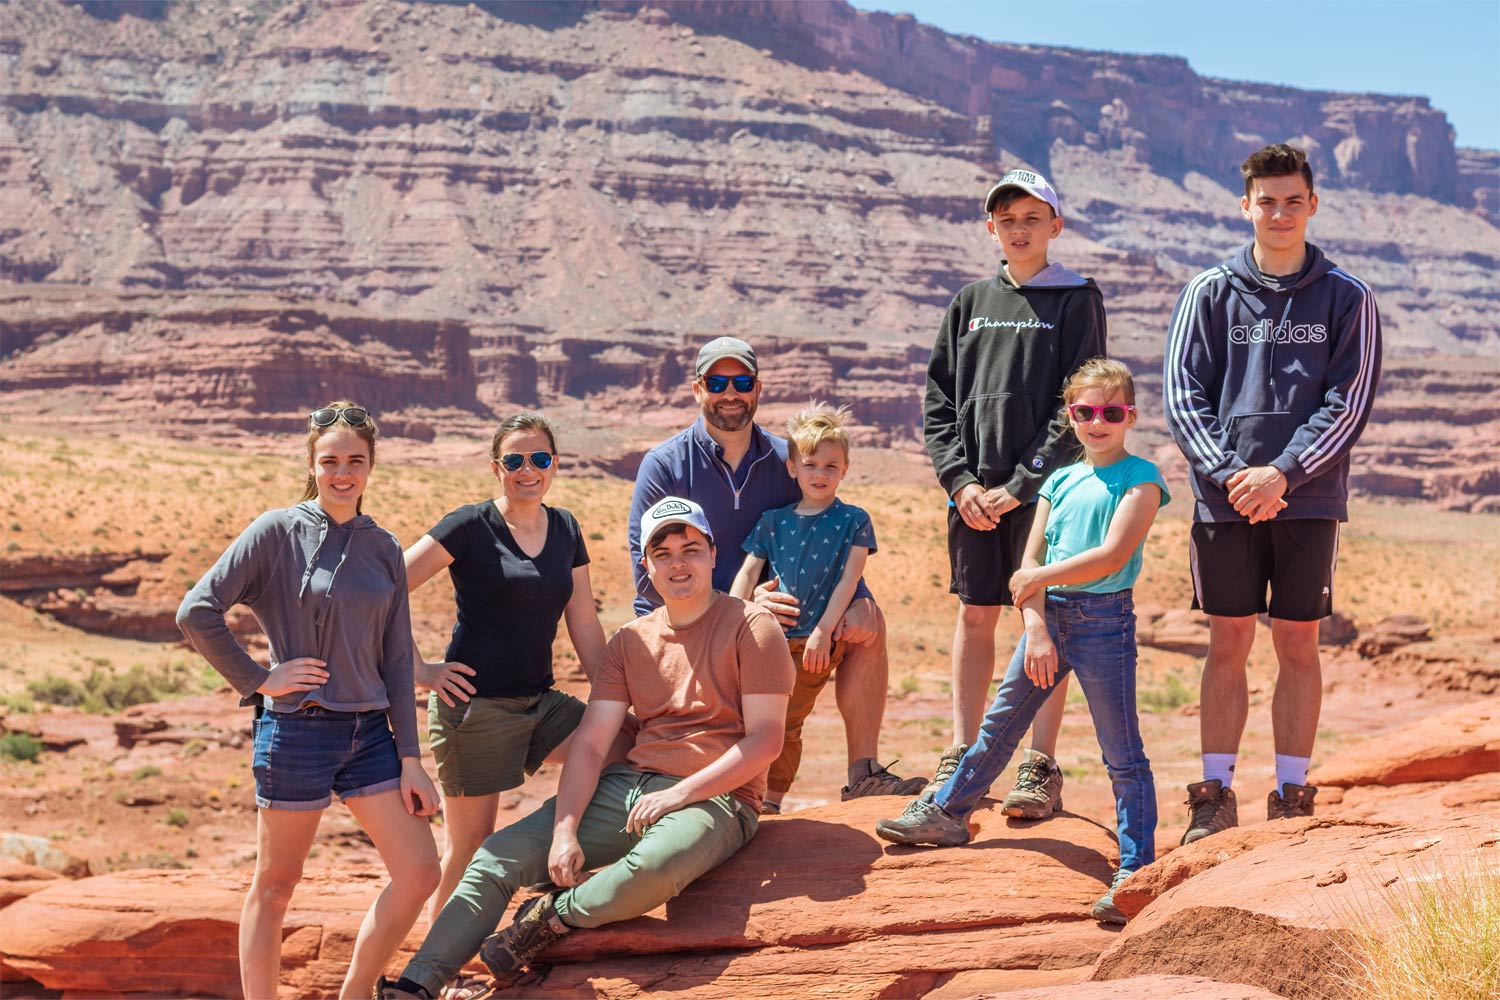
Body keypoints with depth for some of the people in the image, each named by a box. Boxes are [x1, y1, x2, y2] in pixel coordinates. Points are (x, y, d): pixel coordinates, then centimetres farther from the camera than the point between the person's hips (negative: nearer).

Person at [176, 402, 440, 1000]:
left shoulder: (384, 548, 9)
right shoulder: (278, 531, -6)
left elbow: (396, 660, 10)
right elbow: (196, 613, -12)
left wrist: (410, 759, 6)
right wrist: (257, 680, -10)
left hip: (369, 731, 5)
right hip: (298, 731, -5)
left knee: (419, 871, 1)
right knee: (275, 886, 5)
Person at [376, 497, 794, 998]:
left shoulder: (751, 627, -1)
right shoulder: (631, 641, 15)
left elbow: (765, 741, -9)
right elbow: (590, 743, 6)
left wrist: (678, 793, -17)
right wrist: (565, 830, -9)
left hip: (713, 798, -6)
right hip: (625, 787, 6)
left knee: (653, 867, -40)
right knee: (499, 854, -10)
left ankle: (551, 917, -14)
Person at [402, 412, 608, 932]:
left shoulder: (565, 529, 10)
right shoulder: (470, 527, -8)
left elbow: (585, 626, 13)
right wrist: (418, 669, -11)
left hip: (540, 702, 6)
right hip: (475, 707, -6)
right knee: (470, 843, -2)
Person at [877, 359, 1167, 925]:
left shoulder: (1140, 478, -4)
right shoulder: (1060, 481, 12)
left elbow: (1112, 556, -17)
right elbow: (1028, 563, 6)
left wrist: (1040, 578, -9)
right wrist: (1036, 629, -8)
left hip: (1104, 619, -6)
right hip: (1049, 617, 6)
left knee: (1122, 755, -4)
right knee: (999, 725, 17)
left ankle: (1134, 870, -1)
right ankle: (948, 813, 33)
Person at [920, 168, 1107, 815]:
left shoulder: (1078, 300, 2)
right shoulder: (971, 302, 13)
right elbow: (938, 401, 10)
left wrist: (1022, 484, -12)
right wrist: (960, 479, -3)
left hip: (1045, 487, -4)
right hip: (973, 488, 4)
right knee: (975, 616, 7)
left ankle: (1041, 767, 3)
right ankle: (962, 755, 15)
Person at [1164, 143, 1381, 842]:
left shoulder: (1346, 299, 4)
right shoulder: (1209, 293, 5)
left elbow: (1350, 401, -3)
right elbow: (1182, 396, 1)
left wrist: (1282, 473, -14)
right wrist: (1229, 474, -12)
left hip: (1309, 499, 0)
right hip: (1225, 499, 0)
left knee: (1298, 646, 4)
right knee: (1228, 645, 3)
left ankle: (1292, 796, 11)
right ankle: (1215, 795, 9)